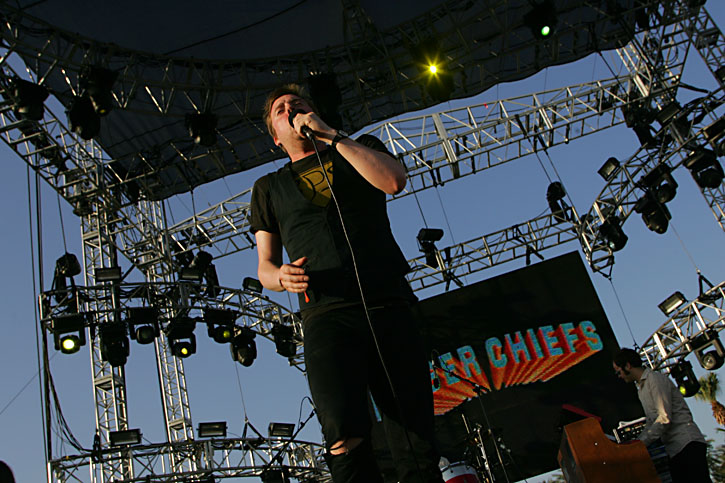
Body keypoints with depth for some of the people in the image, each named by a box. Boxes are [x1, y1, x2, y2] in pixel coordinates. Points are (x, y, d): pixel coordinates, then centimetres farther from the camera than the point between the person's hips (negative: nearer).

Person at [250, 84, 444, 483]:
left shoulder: (360, 149, 24)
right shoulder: (269, 187, 24)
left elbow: (394, 181, 0)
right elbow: (265, 268, 20)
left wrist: (329, 135, 2)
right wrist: (282, 276, -4)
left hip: (389, 306, 1)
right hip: (326, 314, 0)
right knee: (345, 437, -25)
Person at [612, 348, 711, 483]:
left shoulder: (655, 378, -7)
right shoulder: (641, 388, 22)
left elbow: (665, 418, -15)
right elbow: (650, 422, 23)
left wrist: (640, 443, -15)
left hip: (687, 444, -9)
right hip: (674, 450, 9)